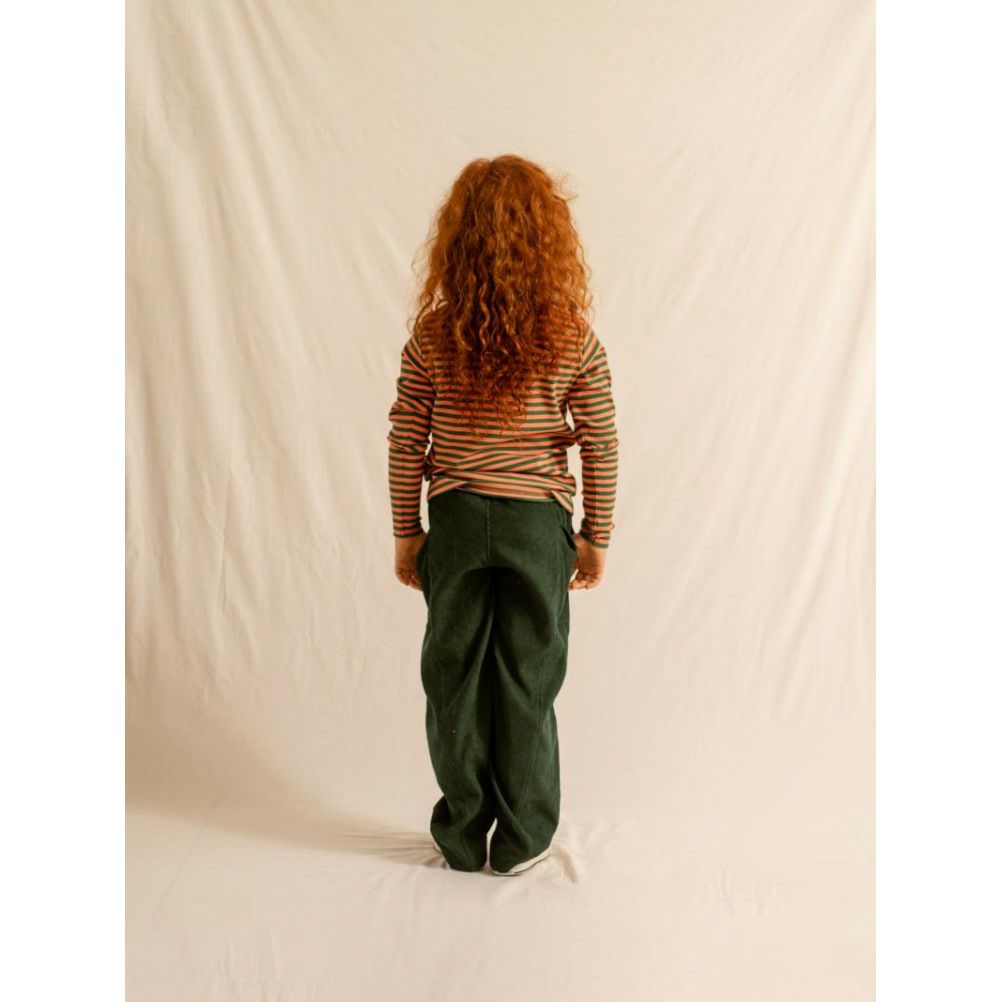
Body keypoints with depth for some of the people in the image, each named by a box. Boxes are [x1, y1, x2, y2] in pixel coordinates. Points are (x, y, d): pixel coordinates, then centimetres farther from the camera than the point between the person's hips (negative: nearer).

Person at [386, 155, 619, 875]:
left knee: (453, 680, 13)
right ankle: (522, 842, 23)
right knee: (528, 685, 11)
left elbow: (405, 445, -3)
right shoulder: (575, 342, -7)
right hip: (539, 525, 0)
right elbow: (601, 447, -4)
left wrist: (406, 533, 8)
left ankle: (463, 838, 26)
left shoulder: (432, 338, -6)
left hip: (455, 523, 1)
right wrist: (596, 537, 8)